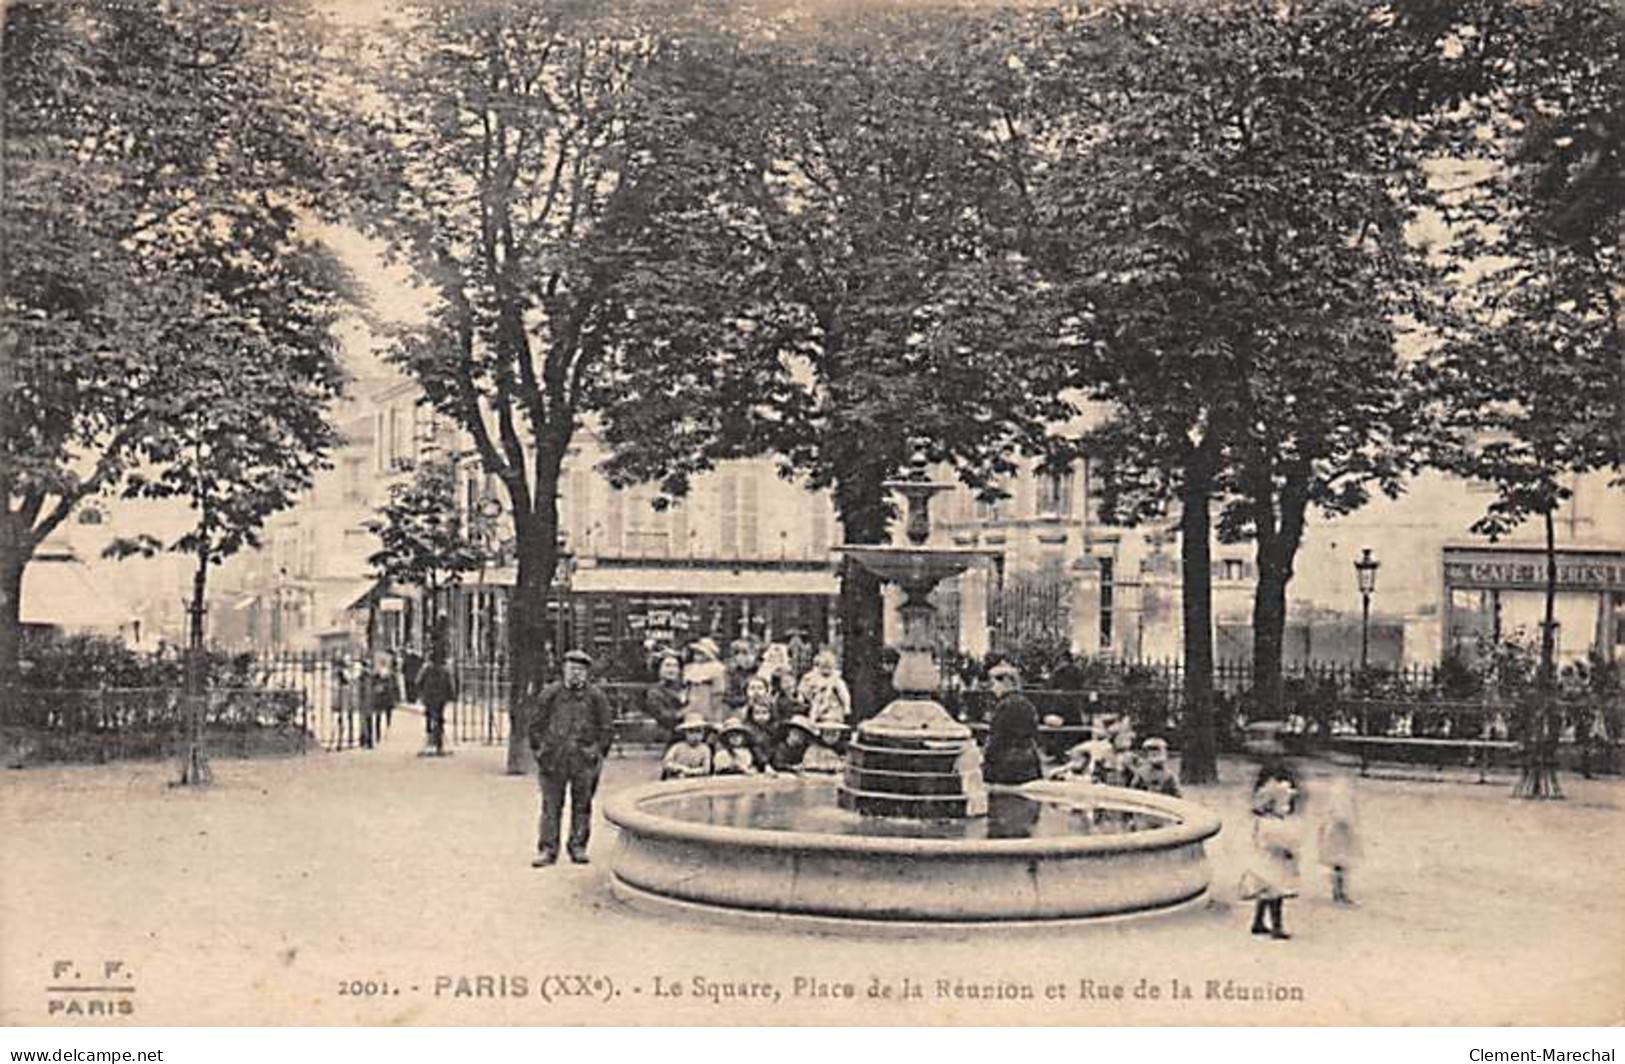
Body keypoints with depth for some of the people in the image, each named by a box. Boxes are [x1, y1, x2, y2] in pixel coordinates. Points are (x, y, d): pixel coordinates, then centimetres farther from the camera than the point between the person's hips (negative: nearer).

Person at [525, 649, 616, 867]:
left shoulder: (595, 696, 4)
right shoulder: (549, 693, 3)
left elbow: (607, 727, 9)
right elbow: (535, 722, 9)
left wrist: (599, 752, 4)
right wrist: (539, 749, 4)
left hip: (584, 760, 0)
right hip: (553, 759, 0)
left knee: (582, 806, 6)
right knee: (551, 806, 1)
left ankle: (578, 847, 16)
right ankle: (547, 849, 5)